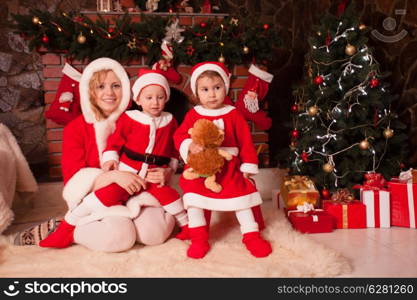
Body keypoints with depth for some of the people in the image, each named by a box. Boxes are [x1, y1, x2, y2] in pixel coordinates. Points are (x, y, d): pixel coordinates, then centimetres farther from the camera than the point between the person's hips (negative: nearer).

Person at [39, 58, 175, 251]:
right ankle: (68, 228, 0)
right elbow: (74, 178, -10)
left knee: (156, 231, -23)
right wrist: (113, 176, -26)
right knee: (118, 237, -28)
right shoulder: (75, 129, -1)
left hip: (135, 194, 2)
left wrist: (162, 174, -15)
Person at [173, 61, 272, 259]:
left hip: (229, 168, 0)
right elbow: (179, 136, -3)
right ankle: (199, 239, 11)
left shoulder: (233, 114, 0)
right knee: (192, 198, -6)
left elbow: (245, 141, 0)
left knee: (241, 194, 0)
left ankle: (251, 236, 19)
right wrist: (189, 146, -25)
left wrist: (248, 167, -2)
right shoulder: (193, 115, 1)